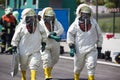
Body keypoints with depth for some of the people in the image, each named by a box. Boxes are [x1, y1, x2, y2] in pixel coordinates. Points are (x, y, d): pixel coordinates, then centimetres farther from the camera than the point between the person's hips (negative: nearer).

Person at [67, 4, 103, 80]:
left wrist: (99, 47, 13)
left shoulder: (93, 22, 4)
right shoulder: (76, 23, -3)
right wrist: (71, 47, -6)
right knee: (78, 66, 13)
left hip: (91, 49, 1)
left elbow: (99, 35, 13)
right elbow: (70, 34, 0)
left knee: (91, 64, -14)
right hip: (79, 49, 0)